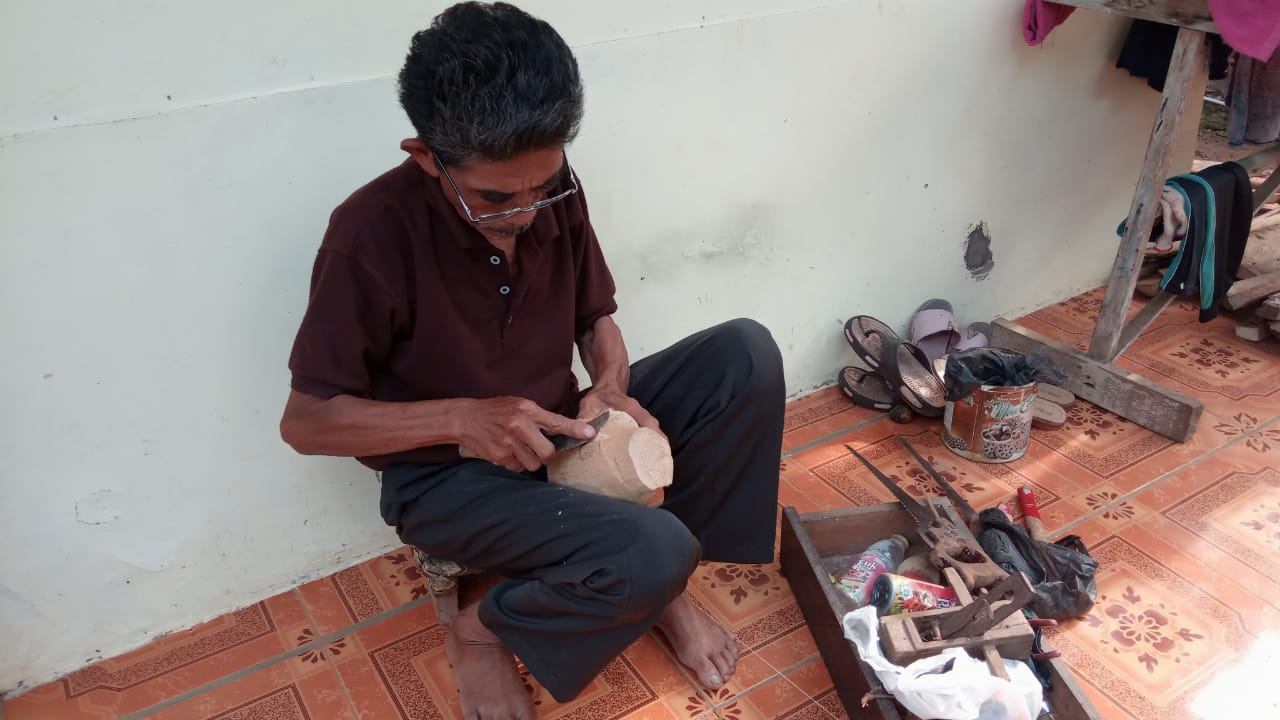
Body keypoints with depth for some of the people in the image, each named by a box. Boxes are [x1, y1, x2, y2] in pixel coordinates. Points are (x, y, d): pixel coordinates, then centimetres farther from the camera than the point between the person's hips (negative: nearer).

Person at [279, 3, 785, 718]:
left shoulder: (554, 191, -8)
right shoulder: (374, 232, -24)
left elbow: (596, 317, 8)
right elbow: (305, 421, -16)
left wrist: (612, 389, -15)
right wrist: (463, 416, -28)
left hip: (558, 432, 6)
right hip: (447, 474, -6)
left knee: (747, 354, -12)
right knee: (652, 554, -31)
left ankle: (663, 584, 1)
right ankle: (486, 631, 0)